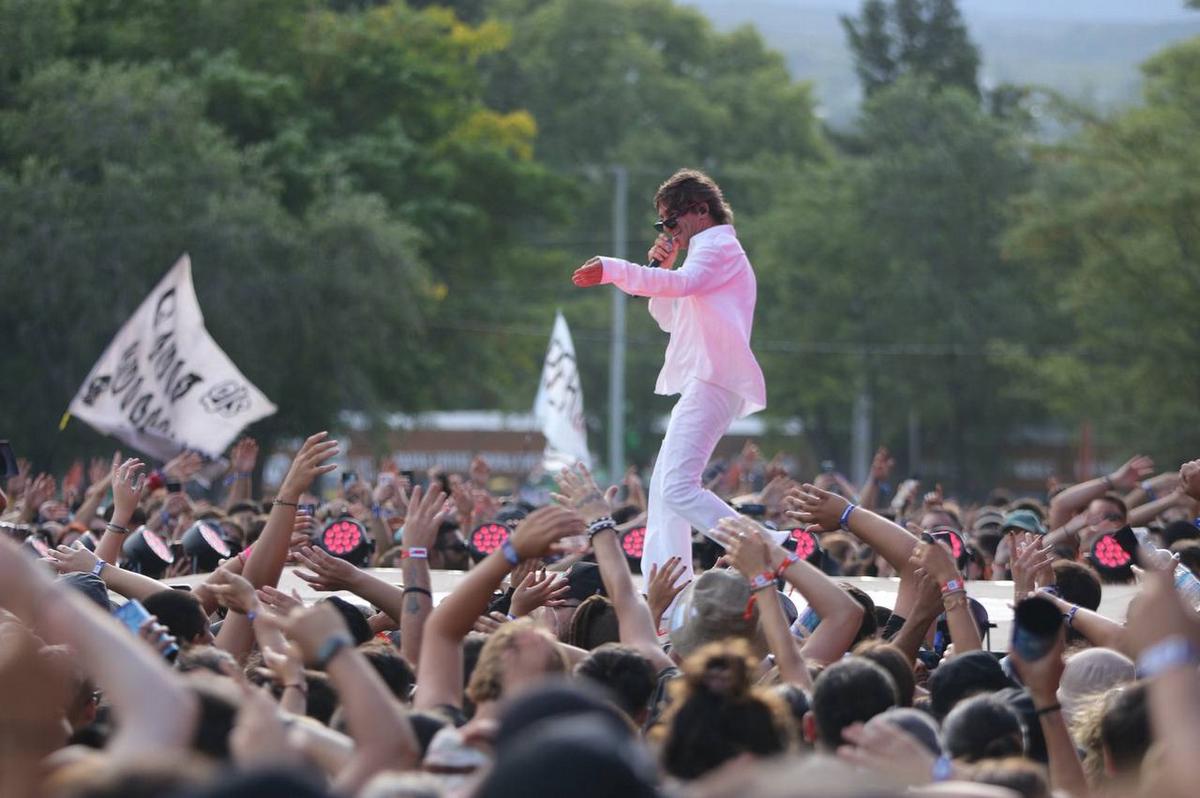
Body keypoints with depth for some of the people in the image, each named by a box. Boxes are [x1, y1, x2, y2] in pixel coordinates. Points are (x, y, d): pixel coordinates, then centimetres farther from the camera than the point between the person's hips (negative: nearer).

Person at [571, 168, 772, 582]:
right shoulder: (709, 253, 29)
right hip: (702, 382, 11)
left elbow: (682, 284, -26)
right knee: (664, 488, 10)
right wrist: (662, 266, 14)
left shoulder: (718, 246, -4)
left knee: (678, 488, -22)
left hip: (712, 380, -11)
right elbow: (668, 318, 29)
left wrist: (613, 270, -33)